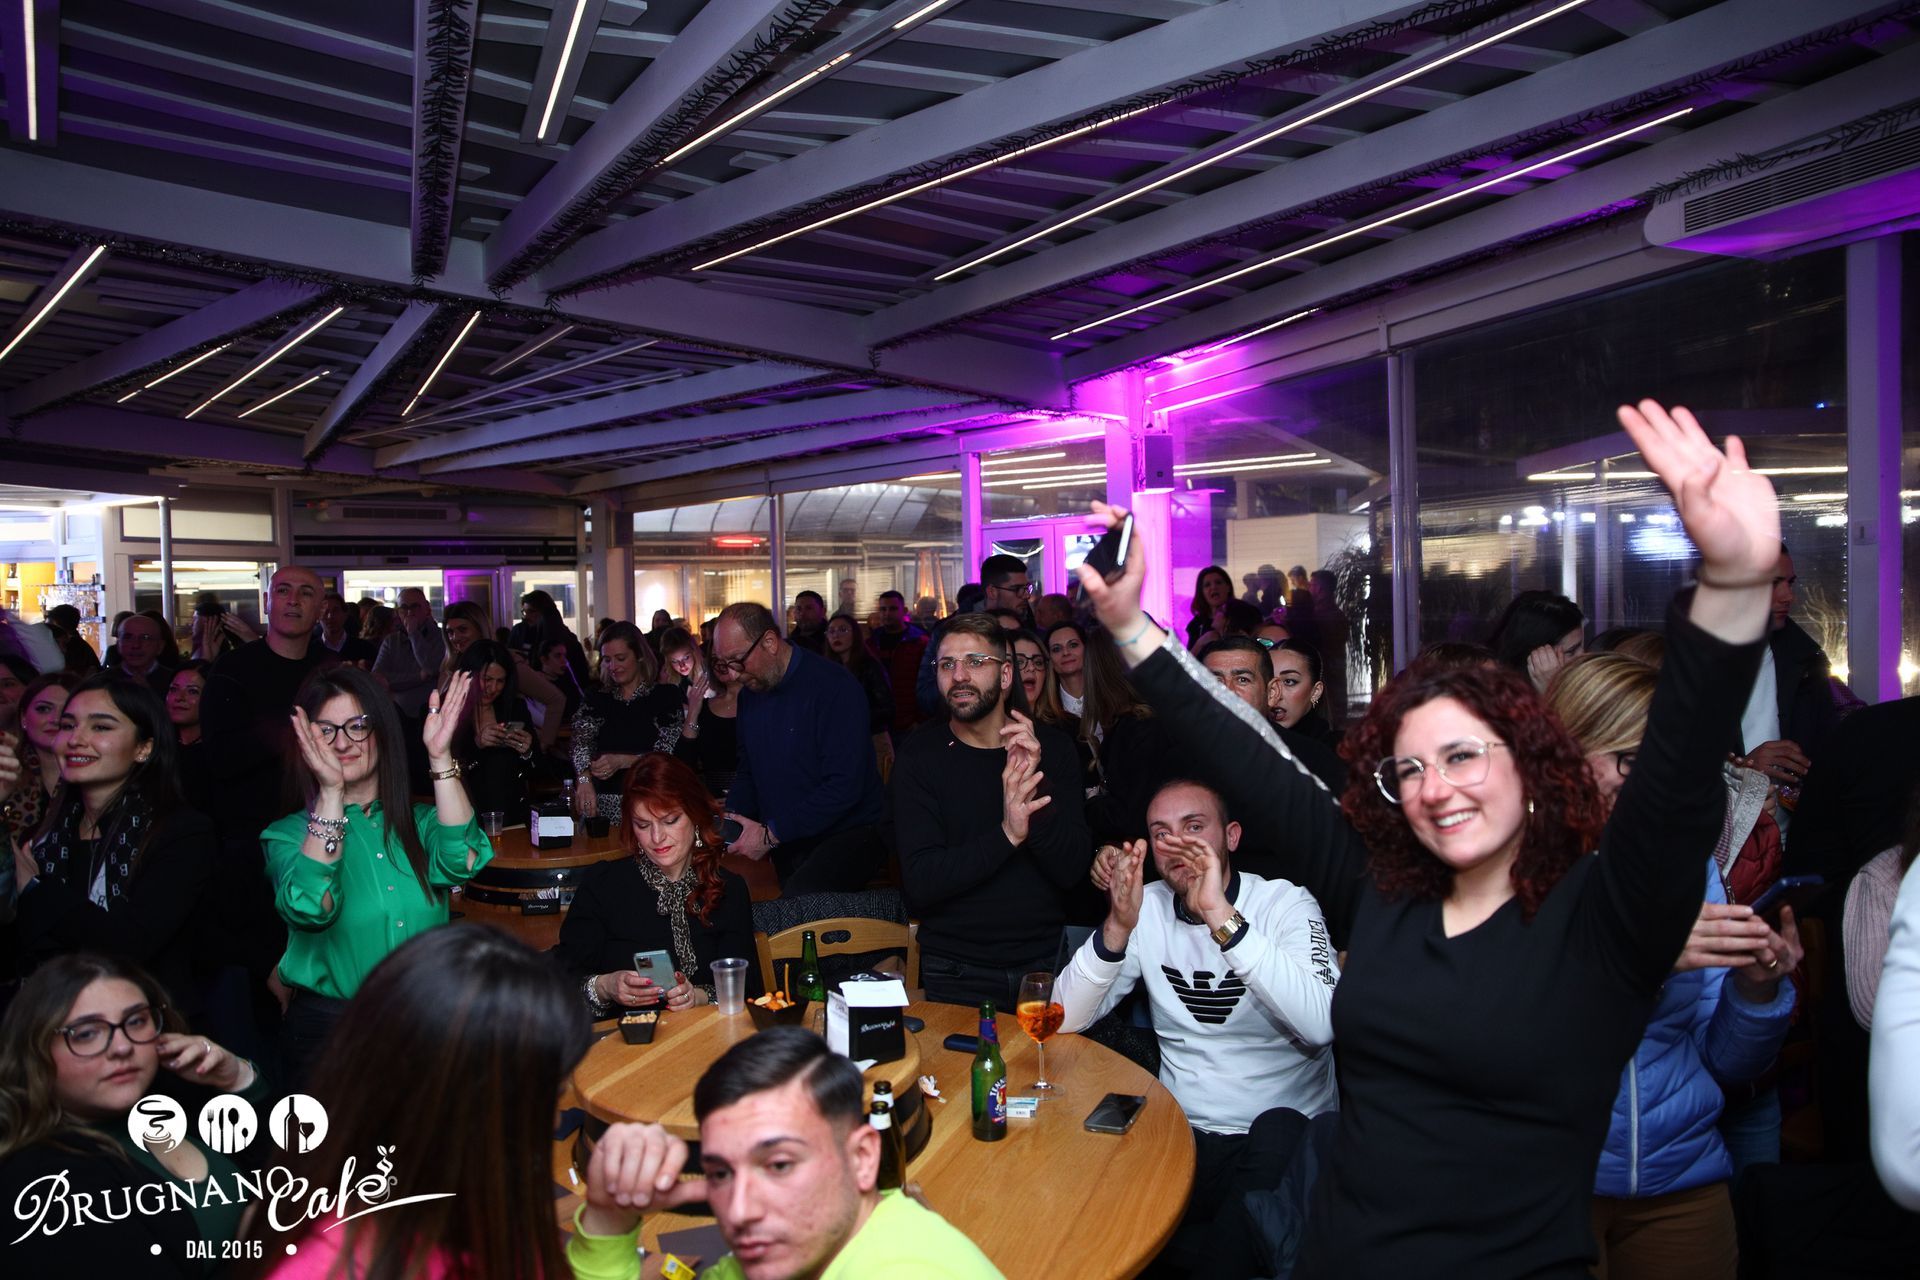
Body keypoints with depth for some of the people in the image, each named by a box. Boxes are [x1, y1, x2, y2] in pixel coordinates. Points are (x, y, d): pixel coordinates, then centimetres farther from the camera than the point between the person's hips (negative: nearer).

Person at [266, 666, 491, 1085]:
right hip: (328, 1029, -1)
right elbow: (310, 909, -17)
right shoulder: (288, 835, 3)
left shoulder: (420, 823, 8)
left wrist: (440, 757, -16)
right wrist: (331, 792, -21)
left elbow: (459, 862, -13)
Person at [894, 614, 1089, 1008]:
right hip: (958, 972, -1)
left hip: (1045, 959, 2)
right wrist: (1006, 835, -28)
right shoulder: (920, 755, -5)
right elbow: (919, 883, -15)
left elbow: (1072, 872, -8)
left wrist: (1037, 798, -24)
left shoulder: (1052, 747, 0)